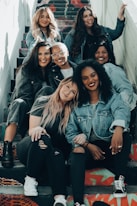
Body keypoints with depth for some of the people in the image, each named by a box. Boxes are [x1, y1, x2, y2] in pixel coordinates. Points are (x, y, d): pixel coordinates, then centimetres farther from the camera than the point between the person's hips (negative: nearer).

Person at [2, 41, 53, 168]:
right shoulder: (26, 70, 1)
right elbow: (23, 95, -7)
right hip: (25, 108, -1)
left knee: (46, 89, -26)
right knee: (19, 103, -36)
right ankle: (7, 147, -49)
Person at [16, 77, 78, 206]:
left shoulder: (72, 111, 3)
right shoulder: (43, 102, -2)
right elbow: (31, 130, -8)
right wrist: (37, 129, -33)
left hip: (53, 151, 1)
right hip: (29, 148, -1)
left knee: (57, 153, -35)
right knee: (42, 137, -35)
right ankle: (30, 180, -25)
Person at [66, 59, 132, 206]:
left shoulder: (112, 97, 3)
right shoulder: (77, 105, 8)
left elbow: (121, 110, -21)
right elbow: (70, 132, 1)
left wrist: (118, 129, -45)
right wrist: (88, 145, -18)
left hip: (110, 149, 0)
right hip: (88, 150, 1)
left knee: (124, 135, -28)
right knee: (77, 153, -32)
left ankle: (119, 180, -28)